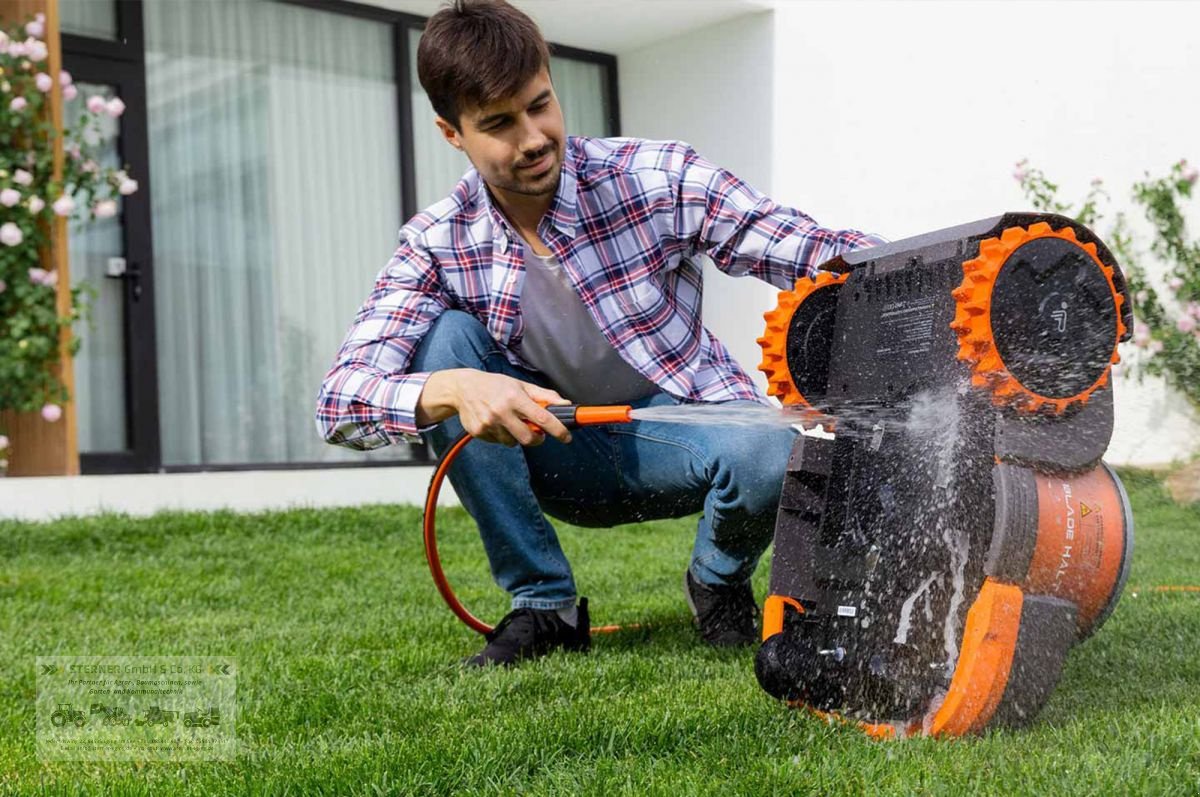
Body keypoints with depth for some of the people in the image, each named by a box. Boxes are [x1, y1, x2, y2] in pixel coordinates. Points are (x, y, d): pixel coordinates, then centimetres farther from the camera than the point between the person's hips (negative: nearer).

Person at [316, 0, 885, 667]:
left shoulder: (659, 179, -16)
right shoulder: (439, 246, -12)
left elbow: (817, 252, -17)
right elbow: (340, 398, -22)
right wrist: (453, 390, -44)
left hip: (675, 438, -2)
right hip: (557, 456, 3)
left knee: (770, 451, -36)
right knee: (445, 341, -22)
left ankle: (720, 583, 2)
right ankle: (543, 606, -12)